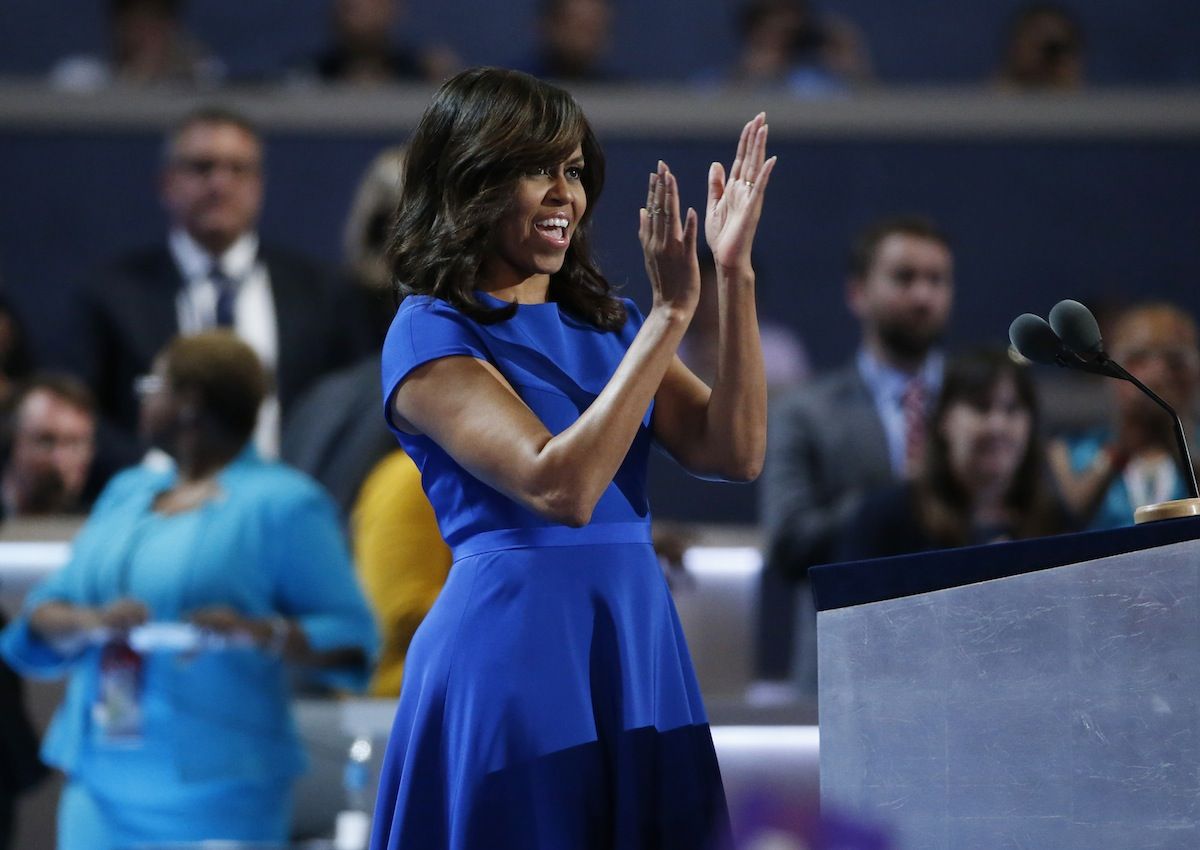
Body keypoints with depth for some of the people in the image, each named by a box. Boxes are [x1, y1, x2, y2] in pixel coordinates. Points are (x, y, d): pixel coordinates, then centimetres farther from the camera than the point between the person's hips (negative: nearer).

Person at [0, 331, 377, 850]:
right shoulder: (127, 492, 20)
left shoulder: (281, 503, 0)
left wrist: (256, 631, -22)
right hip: (102, 784, 6)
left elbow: (351, 641, -5)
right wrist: (93, 622, -9)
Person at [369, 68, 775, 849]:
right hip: (515, 647, -6)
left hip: (641, 646, 6)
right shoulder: (430, 334, -6)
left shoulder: (605, 322, 14)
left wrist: (735, 278, -7)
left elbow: (736, 453, 0)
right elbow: (561, 487, -20)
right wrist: (671, 315, -20)